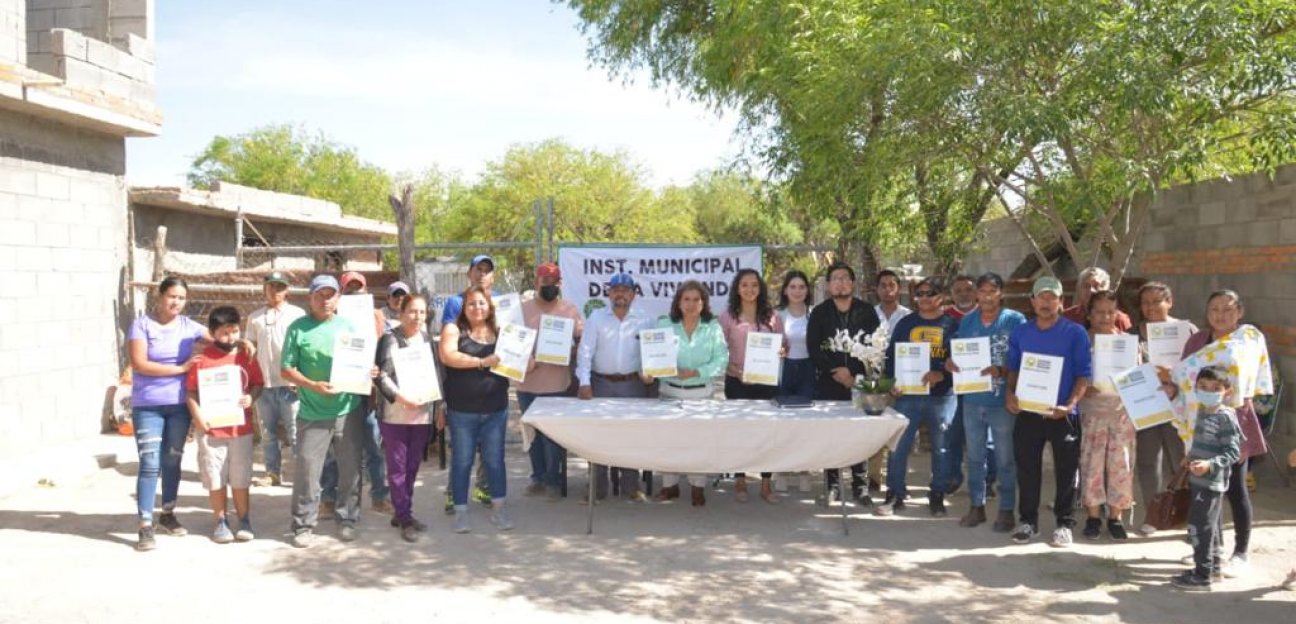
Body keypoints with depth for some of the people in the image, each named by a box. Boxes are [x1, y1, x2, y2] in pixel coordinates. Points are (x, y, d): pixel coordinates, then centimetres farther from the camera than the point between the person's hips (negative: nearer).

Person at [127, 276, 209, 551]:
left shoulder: (188, 326, 4)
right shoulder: (141, 325, -6)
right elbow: (139, 364, -14)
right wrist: (179, 368, -14)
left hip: (179, 405, 4)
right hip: (147, 406, -4)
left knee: (172, 461, 13)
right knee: (150, 464, -7)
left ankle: (168, 514, 29)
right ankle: (145, 526, -3)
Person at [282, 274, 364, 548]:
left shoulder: (349, 326, 7)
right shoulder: (298, 328, -2)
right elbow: (286, 369, -3)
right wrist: (313, 386, -16)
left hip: (349, 411, 3)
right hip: (313, 413, -3)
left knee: (350, 469, 9)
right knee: (307, 469, -1)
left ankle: (347, 520, 22)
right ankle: (303, 525, 10)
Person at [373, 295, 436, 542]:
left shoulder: (427, 338, 10)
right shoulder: (390, 339, -8)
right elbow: (381, 375, -12)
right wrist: (401, 397, -20)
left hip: (422, 413, 6)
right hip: (395, 414, -5)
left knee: (412, 466, 12)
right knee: (397, 467, 1)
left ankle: (403, 514, 23)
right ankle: (404, 518, 7)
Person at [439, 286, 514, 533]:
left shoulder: (501, 333, 9)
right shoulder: (453, 330, -1)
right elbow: (447, 356, -18)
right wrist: (482, 362, -21)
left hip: (496, 410, 3)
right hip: (462, 411, -3)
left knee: (495, 459, 9)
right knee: (462, 461, 5)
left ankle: (498, 509, 20)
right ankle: (460, 512, 15)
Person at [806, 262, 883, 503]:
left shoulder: (867, 312, 5)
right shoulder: (819, 313, 5)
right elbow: (813, 348, -2)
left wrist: (853, 374, -10)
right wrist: (835, 371, -12)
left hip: (860, 382, 0)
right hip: (828, 383, 0)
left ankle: (859, 484, 9)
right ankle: (832, 484, 10)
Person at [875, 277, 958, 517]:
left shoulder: (952, 325, 3)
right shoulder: (905, 323, 8)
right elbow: (891, 355, 8)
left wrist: (941, 374, -21)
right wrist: (893, 381, -7)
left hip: (942, 395, -1)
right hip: (908, 394, 1)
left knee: (941, 448, 7)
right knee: (898, 446, -1)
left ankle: (937, 496, 19)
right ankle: (895, 495, 8)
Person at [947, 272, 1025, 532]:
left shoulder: (1015, 320, -6)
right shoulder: (966, 321, 9)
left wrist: (1001, 371, -25)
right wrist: (951, 364, -8)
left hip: (1002, 401, -5)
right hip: (972, 399, 5)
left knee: (1005, 459, 3)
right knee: (975, 457, 12)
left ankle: (1007, 510, 13)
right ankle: (977, 506, 23)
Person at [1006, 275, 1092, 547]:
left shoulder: (1075, 333, -3)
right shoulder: (1020, 333, 8)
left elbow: (1085, 374, -6)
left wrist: (1070, 405, -18)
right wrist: (1010, 394, -2)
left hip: (1062, 412, -3)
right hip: (1027, 410, 3)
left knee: (1066, 470, 4)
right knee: (1027, 467, 7)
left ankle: (1064, 522, 16)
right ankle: (1028, 520, 19)